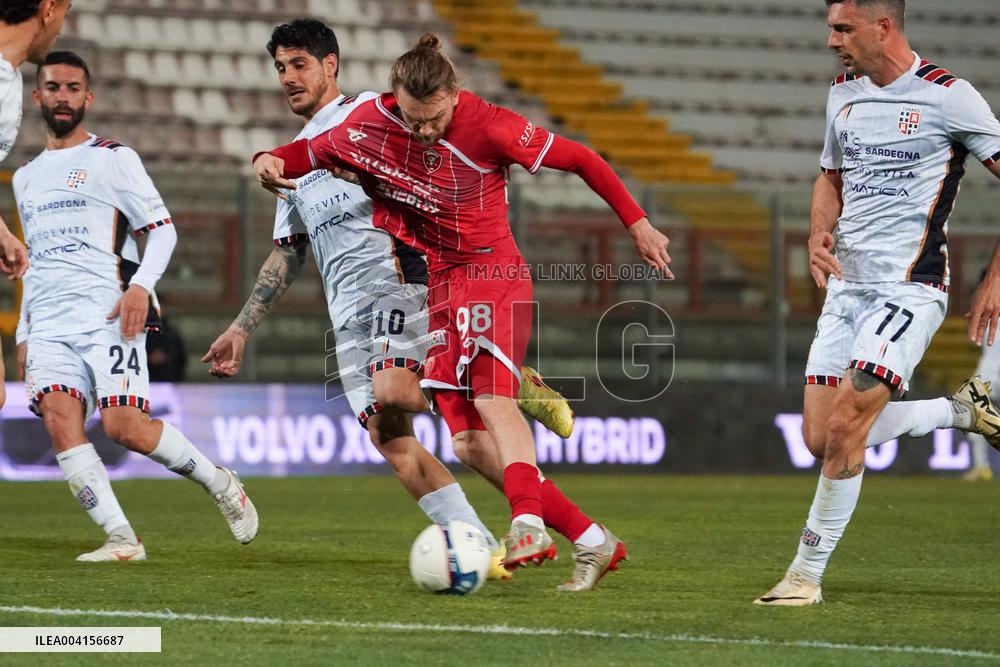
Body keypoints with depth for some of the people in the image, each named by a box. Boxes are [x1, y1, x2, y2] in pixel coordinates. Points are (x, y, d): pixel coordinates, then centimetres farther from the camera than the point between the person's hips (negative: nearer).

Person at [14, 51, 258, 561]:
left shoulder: (112, 159, 5)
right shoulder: (25, 178, 23)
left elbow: (163, 229, 0)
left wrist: (140, 286, -16)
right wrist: (23, 333, 21)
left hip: (107, 315, -5)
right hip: (48, 323, 5)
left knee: (124, 426, -17)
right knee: (59, 418, -18)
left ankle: (220, 483, 8)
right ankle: (121, 539, -20)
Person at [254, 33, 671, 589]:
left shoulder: (488, 126, -16)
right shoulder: (369, 125, -5)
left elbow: (580, 159, -7)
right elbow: (312, 153, 12)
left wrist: (638, 223, -7)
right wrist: (272, 160, -11)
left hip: (492, 273, -5)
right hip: (437, 288, 5)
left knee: (491, 396, -32)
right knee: (470, 443, -4)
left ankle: (528, 523, -48)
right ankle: (592, 542, -1)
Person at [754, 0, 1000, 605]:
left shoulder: (947, 96, -11)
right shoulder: (844, 94, 10)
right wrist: (819, 235, 4)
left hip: (910, 287, -7)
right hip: (847, 284, 7)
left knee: (844, 427, -17)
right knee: (821, 438, 0)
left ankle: (808, 571, -4)